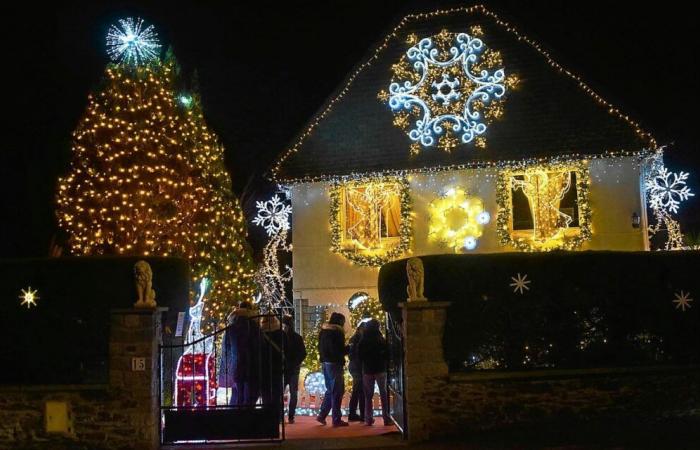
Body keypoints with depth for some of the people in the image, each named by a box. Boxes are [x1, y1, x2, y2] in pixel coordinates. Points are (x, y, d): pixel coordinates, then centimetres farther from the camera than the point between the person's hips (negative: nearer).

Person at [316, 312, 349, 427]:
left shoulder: (323, 331, 12)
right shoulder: (337, 332, -13)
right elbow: (339, 350, -18)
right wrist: (349, 349, -2)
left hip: (325, 362, 8)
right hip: (335, 363, -8)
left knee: (330, 390, 19)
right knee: (337, 391, -1)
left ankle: (322, 415, 17)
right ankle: (336, 419, 1)